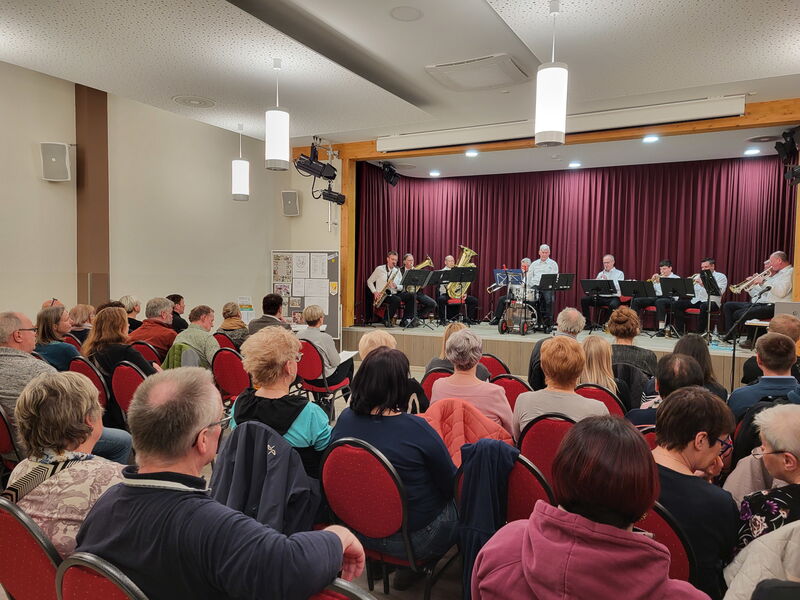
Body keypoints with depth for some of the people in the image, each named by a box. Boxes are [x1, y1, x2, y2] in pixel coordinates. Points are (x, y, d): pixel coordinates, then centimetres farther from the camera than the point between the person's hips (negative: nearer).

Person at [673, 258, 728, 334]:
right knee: (676, 304, -13)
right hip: (696, 300, 6)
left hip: (711, 301, -6)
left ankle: (700, 332, -31)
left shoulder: (721, 277, 5)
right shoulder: (699, 276, 22)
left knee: (704, 306, -41)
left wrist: (703, 284, -20)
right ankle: (679, 331, -12)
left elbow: (720, 292, -14)